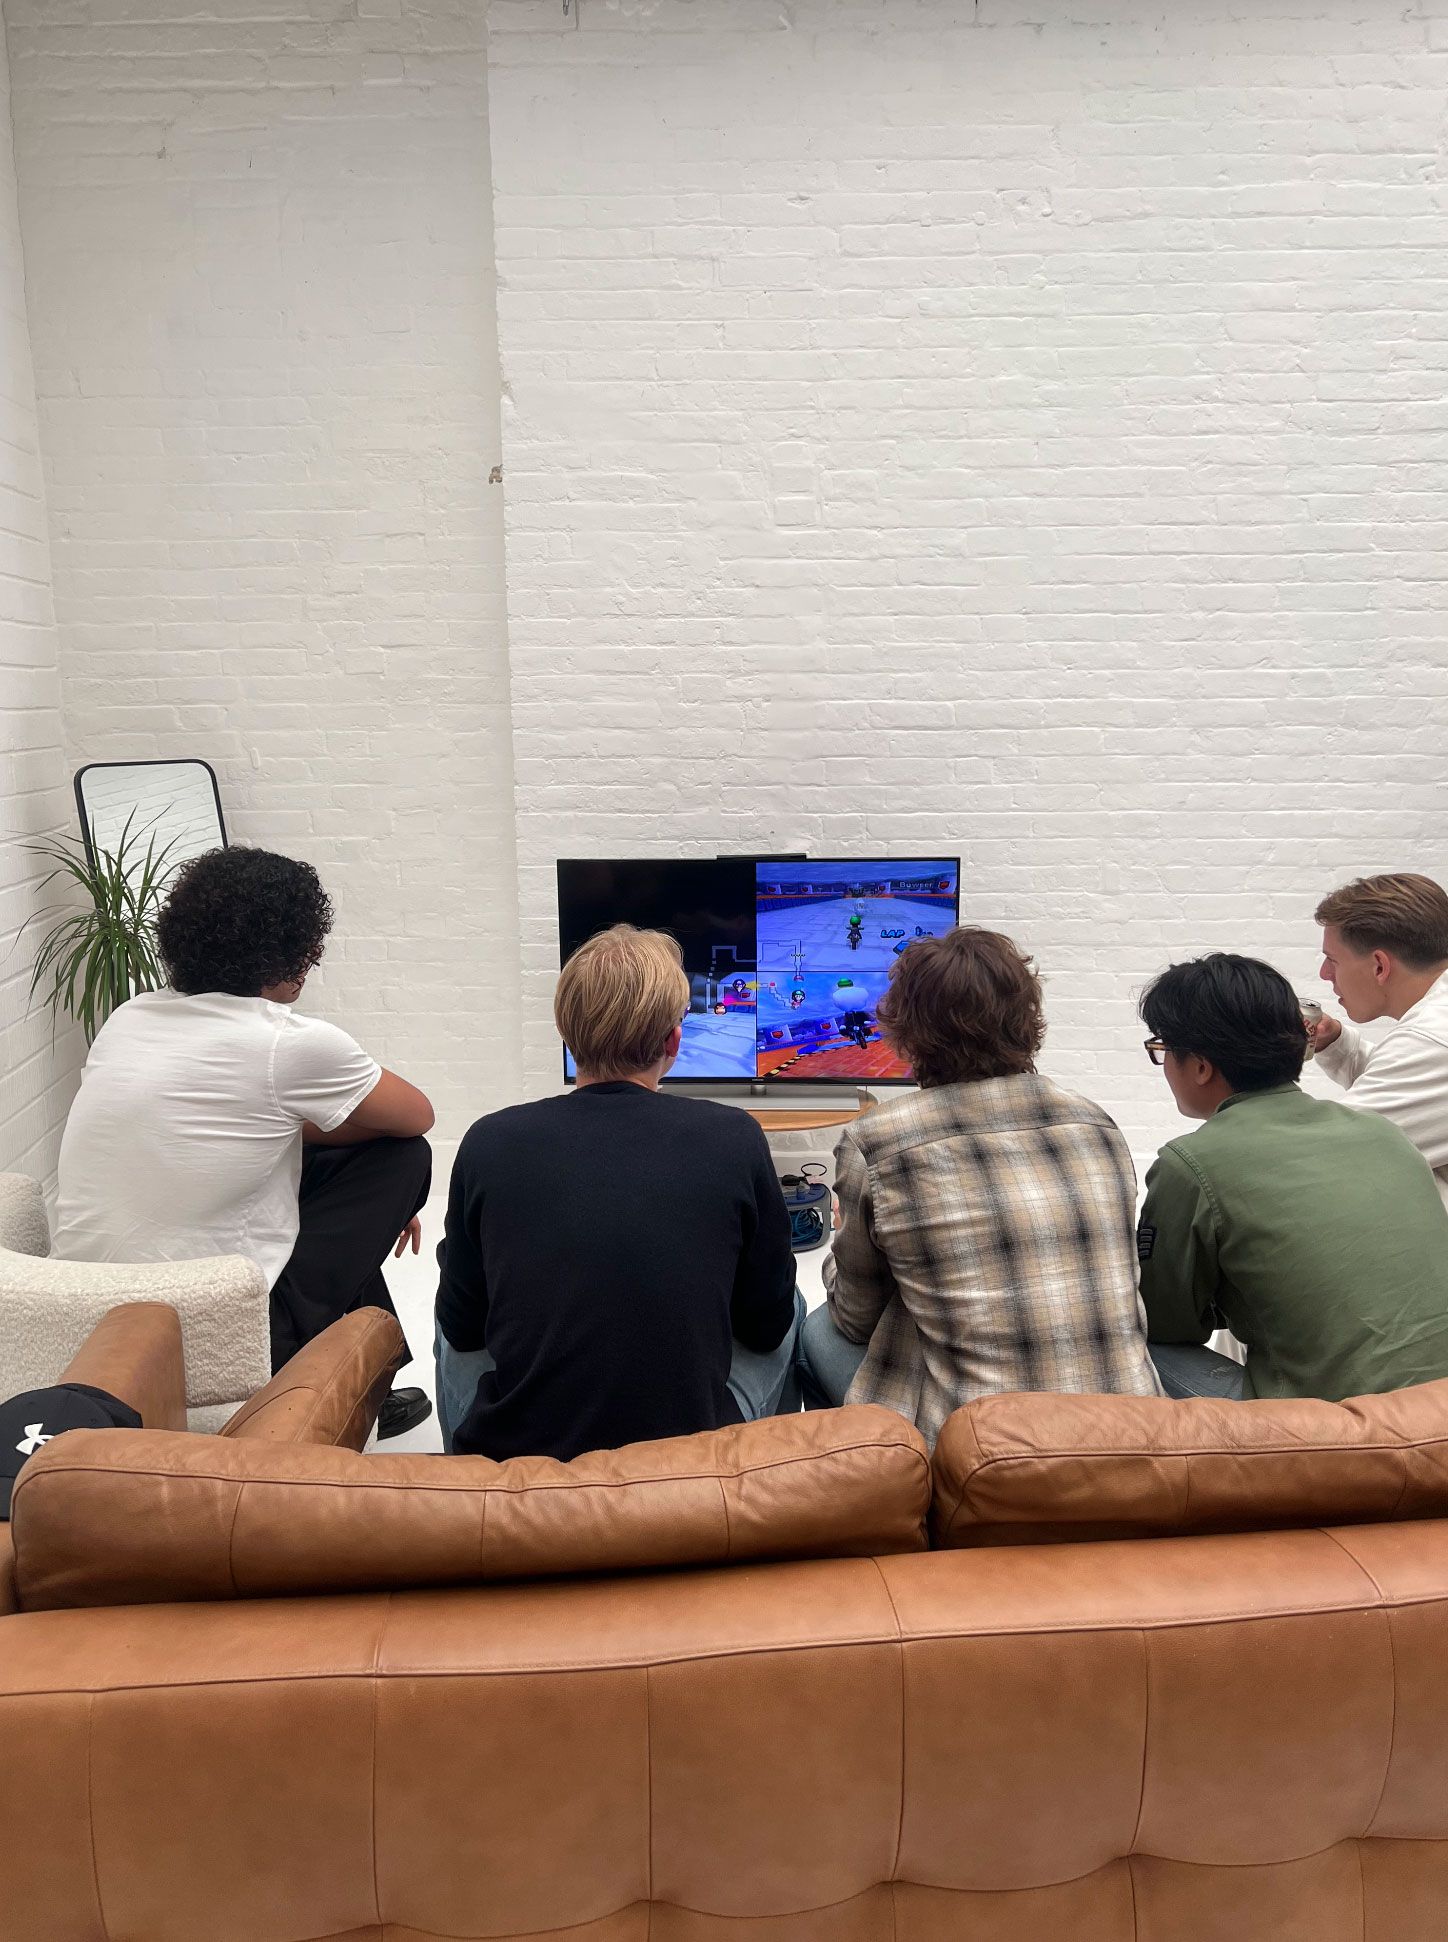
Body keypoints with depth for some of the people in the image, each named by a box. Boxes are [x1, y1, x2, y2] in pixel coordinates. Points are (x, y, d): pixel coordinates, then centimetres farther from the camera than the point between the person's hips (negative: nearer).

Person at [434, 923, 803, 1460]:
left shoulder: (489, 1143, -10)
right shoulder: (736, 1141, -13)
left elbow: (462, 1328, 3)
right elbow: (767, 1327, 0)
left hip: (510, 1456, 1)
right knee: (790, 1307, 25)